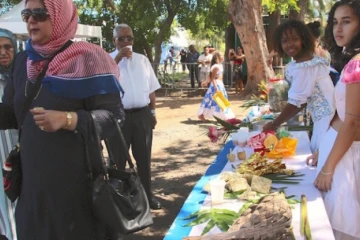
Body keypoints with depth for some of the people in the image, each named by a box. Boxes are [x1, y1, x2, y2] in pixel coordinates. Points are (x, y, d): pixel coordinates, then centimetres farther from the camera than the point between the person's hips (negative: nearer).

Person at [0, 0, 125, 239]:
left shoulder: (85, 60, -10)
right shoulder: (23, 61, 8)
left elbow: (115, 116, -16)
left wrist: (67, 119, -29)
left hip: (76, 177, -5)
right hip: (32, 178, 6)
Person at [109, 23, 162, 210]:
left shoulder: (143, 60, 10)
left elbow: (151, 89, 14)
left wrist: (152, 112, 11)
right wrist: (117, 59, -26)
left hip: (142, 115, 4)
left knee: (144, 157, 14)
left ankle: (147, 195, 28)